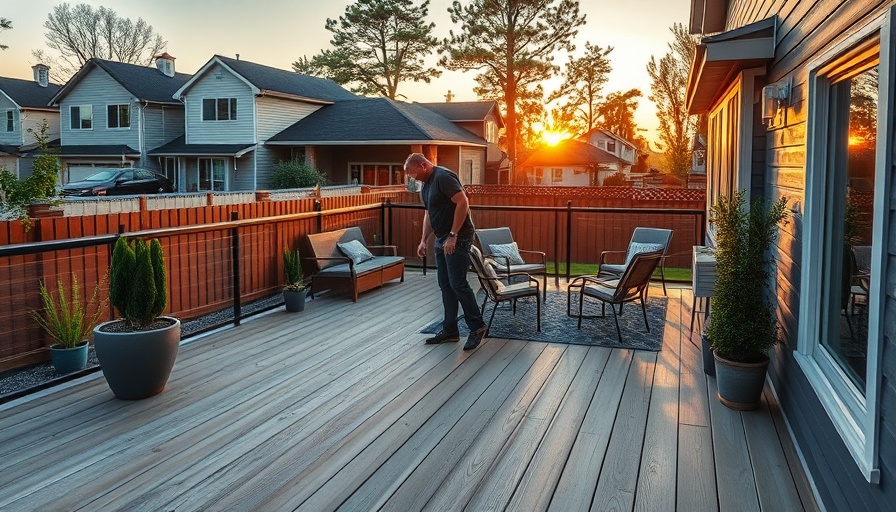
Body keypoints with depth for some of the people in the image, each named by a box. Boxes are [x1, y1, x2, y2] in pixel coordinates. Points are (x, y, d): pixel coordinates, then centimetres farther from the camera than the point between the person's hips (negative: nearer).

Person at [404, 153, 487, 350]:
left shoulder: (443, 177, -15)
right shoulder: (426, 184, 15)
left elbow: (463, 202, -23)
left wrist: (453, 235, -23)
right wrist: (423, 240, 19)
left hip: (457, 239, -10)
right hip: (441, 240, 10)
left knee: (458, 284, -11)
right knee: (445, 285, 10)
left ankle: (477, 327, 0)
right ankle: (450, 331, 16)